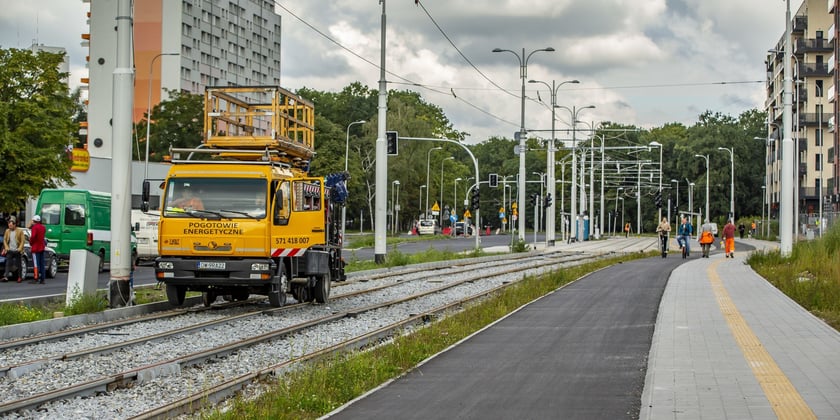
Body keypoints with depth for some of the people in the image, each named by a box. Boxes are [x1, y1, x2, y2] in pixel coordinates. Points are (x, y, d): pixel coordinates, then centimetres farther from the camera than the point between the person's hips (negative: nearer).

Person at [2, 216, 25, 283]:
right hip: (9, 251, 3)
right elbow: (4, 240, 12)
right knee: (8, 263, -7)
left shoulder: (20, 231, -1)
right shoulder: (7, 231, 10)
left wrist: (19, 249, -11)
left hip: (17, 251, -3)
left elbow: (22, 241, -3)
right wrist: (6, 248, -2)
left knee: (18, 264, 3)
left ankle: (19, 277, 10)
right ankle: (6, 277, -13)